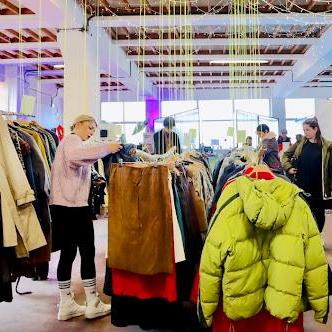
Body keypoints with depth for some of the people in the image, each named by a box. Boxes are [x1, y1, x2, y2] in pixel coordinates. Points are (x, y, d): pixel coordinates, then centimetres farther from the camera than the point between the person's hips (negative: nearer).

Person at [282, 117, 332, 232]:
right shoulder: (300, 143, 3)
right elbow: (286, 155, 15)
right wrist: (288, 167, 0)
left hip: (318, 188, -2)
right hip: (301, 185, 2)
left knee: (318, 214, 8)